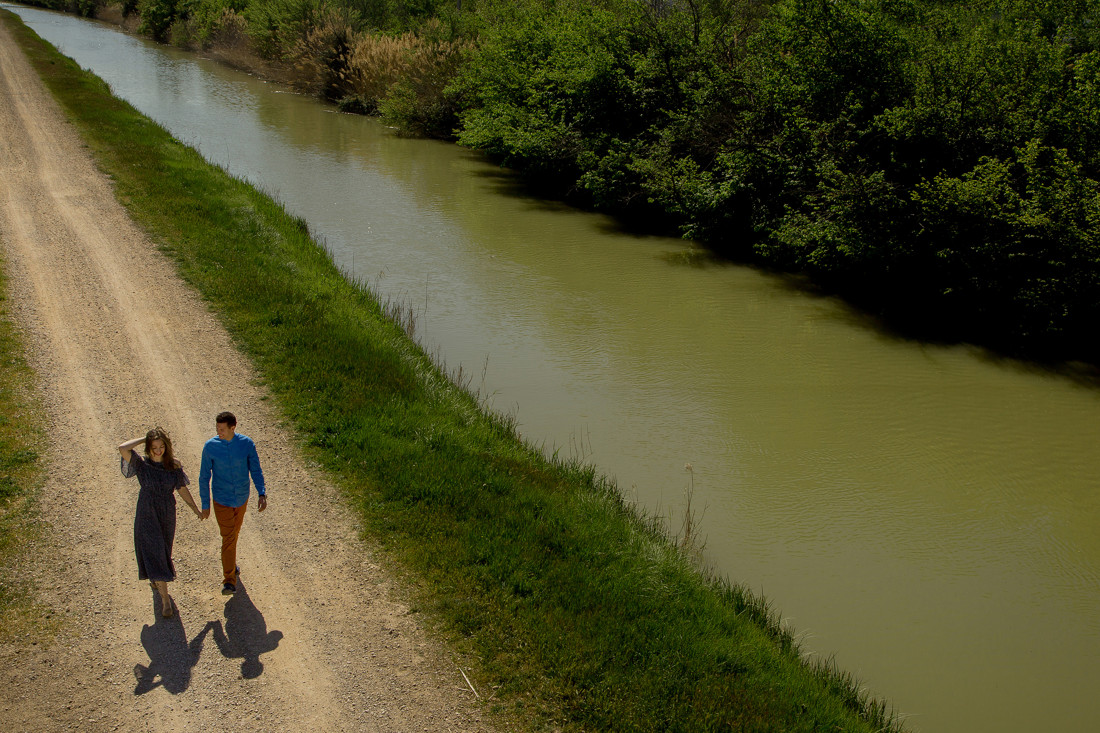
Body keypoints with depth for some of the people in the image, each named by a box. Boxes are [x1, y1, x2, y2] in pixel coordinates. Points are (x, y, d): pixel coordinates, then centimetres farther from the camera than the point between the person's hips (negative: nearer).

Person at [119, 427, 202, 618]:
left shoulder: (174, 466, -4)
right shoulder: (141, 464, -11)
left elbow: (182, 489, 6)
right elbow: (122, 449, -28)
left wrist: (195, 509, 10)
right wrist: (144, 438, -17)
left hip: (167, 515, 3)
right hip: (147, 515, -3)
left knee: (163, 551, 20)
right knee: (154, 554, -4)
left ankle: (155, 580, 51)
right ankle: (165, 599, 1)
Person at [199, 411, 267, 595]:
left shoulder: (247, 444, -11)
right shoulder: (210, 447, -14)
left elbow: (256, 470, -2)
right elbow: (204, 477, -5)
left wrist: (262, 493, -15)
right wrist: (205, 504, -2)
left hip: (242, 498, 3)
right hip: (222, 501, -2)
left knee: (234, 533, 22)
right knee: (228, 538, -8)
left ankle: (231, 563, 47)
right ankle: (229, 581, -3)